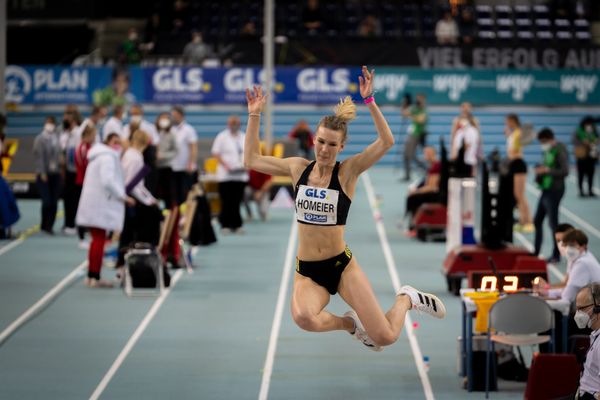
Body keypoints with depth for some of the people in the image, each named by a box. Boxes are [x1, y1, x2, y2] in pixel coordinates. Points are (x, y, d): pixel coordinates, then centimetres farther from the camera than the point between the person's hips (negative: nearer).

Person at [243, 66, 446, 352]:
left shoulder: (347, 171, -6)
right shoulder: (299, 168, 3)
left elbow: (386, 142, -20)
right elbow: (251, 160, 11)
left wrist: (369, 101, -27)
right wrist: (254, 115, 5)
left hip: (341, 265, -2)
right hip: (307, 271, 2)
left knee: (385, 338, -8)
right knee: (303, 317, -35)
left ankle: (406, 300, 29)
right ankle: (350, 323, 0)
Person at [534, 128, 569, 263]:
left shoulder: (560, 151, -14)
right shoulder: (548, 151, 11)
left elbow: (565, 171, -20)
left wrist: (547, 170, -21)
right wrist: (540, 171, 4)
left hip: (555, 190, -9)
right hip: (546, 190, 9)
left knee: (553, 222, -4)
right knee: (537, 221, 13)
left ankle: (556, 255, 4)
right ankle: (536, 252, 23)